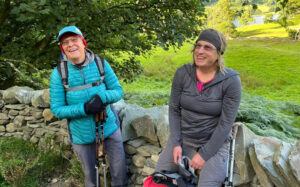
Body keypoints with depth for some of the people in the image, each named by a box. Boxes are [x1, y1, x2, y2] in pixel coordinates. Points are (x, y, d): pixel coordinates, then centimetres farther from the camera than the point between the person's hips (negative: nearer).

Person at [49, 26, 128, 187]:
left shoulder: (100, 64, -7)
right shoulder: (59, 73, -10)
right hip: (81, 135, -1)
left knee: (119, 172, 10)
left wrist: (102, 97, -24)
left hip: (109, 127, 1)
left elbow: (118, 91, -3)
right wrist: (84, 108, -24)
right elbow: (56, 109, -9)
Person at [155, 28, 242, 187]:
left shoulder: (231, 80, -16)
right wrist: (176, 143, -8)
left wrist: (204, 154, -15)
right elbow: (174, 109, -2)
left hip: (214, 143, -2)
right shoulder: (182, 73, -8)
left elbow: (226, 123, -15)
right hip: (182, 138, 3)